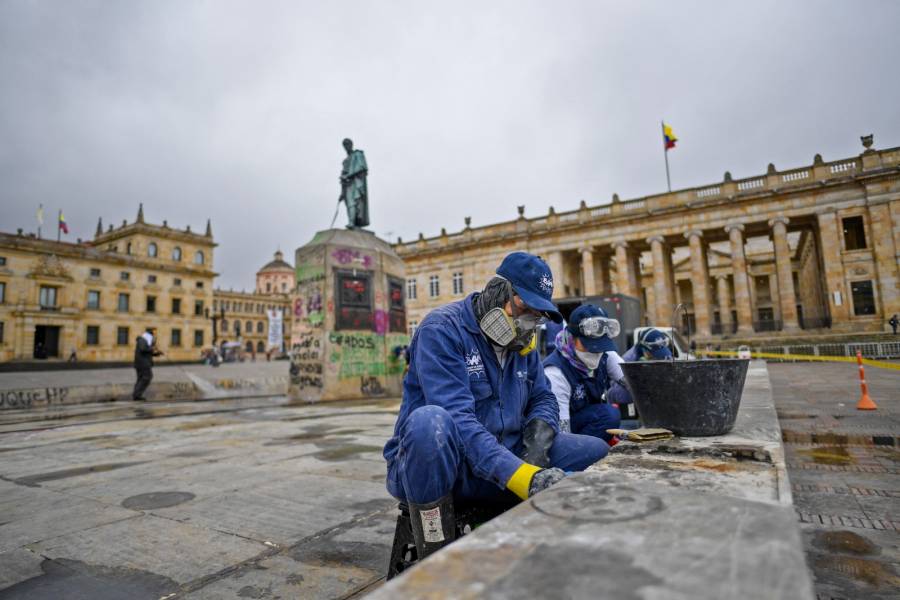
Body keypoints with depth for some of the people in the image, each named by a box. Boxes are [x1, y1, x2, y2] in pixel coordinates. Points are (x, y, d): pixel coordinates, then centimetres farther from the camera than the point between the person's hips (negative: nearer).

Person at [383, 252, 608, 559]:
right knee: (431, 421, -39)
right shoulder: (442, 329, -16)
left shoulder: (521, 341, 8)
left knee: (598, 454, -6)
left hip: (504, 460, 6)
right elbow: (457, 418, -26)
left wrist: (537, 447, -12)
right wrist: (525, 477, -36)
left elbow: (543, 398, 11)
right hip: (436, 464, -6)